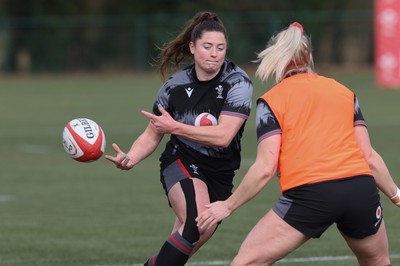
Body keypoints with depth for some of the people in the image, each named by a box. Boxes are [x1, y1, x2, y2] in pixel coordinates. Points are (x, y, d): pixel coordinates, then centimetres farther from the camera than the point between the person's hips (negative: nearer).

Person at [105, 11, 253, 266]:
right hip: (181, 162, -1)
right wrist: (130, 158, -17)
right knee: (196, 222, -31)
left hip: (219, 175, 1)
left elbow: (223, 136, -23)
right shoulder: (175, 86, -6)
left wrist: (175, 127, -24)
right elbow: (152, 135, 3)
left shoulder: (238, 83, -14)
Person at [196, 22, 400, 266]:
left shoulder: (271, 100, 8)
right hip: (361, 188, 4)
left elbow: (266, 168, -1)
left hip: (309, 194, -4)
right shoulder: (345, 91, 18)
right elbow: (369, 157, 15)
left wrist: (228, 206, 8)